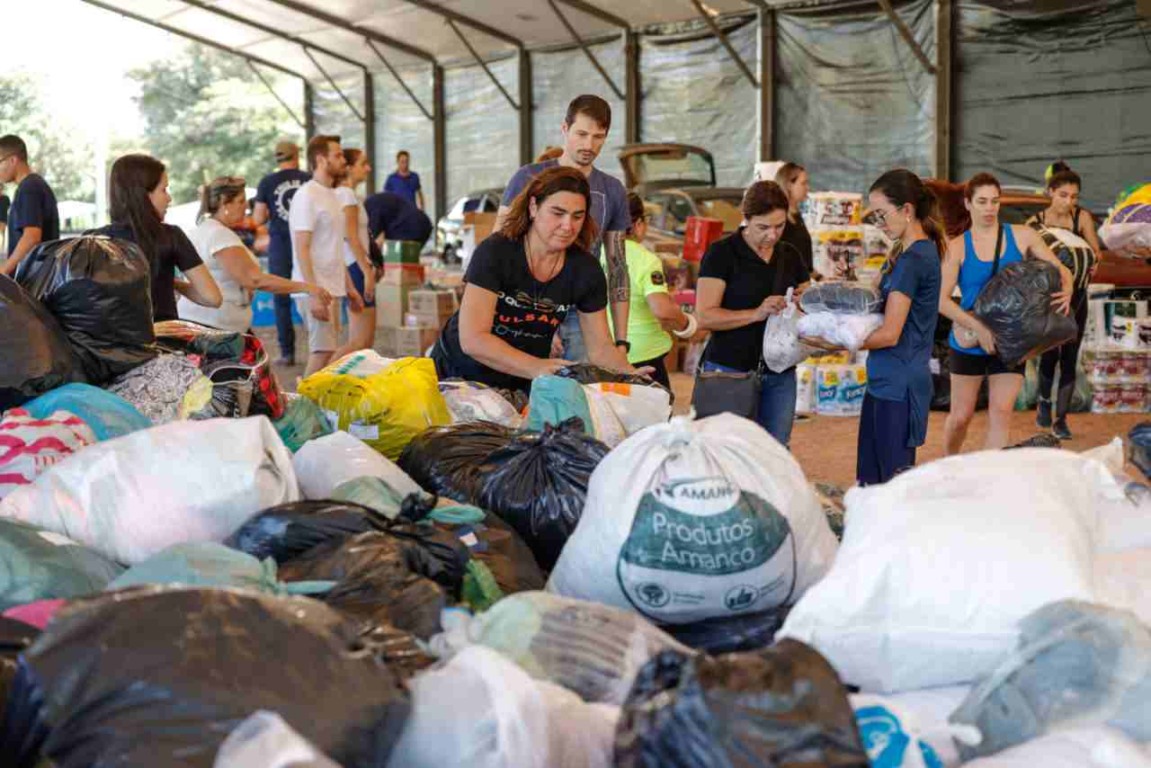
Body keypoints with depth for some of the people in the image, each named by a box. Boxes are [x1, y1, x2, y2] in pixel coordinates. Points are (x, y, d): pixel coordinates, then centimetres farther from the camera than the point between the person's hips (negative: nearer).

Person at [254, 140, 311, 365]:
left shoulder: (267, 182, -3)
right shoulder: (310, 179, -2)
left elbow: (258, 219, -2)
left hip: (280, 243, -1)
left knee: (281, 299, 7)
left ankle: (287, 352, 5)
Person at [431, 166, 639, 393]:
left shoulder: (586, 270, -9)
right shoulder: (494, 253, -22)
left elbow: (601, 347, -5)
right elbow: (472, 339, -31)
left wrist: (630, 375, -27)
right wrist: (538, 368, -44)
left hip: (524, 385, 4)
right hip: (459, 374, -3)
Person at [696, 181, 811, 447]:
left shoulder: (790, 256, 10)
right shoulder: (722, 253, -6)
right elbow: (704, 317, -13)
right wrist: (756, 313, -25)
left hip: (780, 374, 5)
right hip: (730, 370, -5)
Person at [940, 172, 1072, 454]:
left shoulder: (1022, 236, -1)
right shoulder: (958, 247, -6)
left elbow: (1060, 270, 4)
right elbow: (942, 299, -14)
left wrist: (1066, 291, -19)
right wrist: (978, 327, -25)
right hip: (969, 343, -1)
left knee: (1001, 412, -7)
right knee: (961, 415, 7)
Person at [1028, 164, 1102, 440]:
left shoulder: (1083, 217, -5)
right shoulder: (1035, 223, -7)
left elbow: (1095, 250, -10)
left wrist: (1093, 260, -32)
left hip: (1076, 296, 1)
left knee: (1069, 358, 2)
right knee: (1050, 353, -9)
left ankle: (1060, 419, 12)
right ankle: (1044, 401, 21)